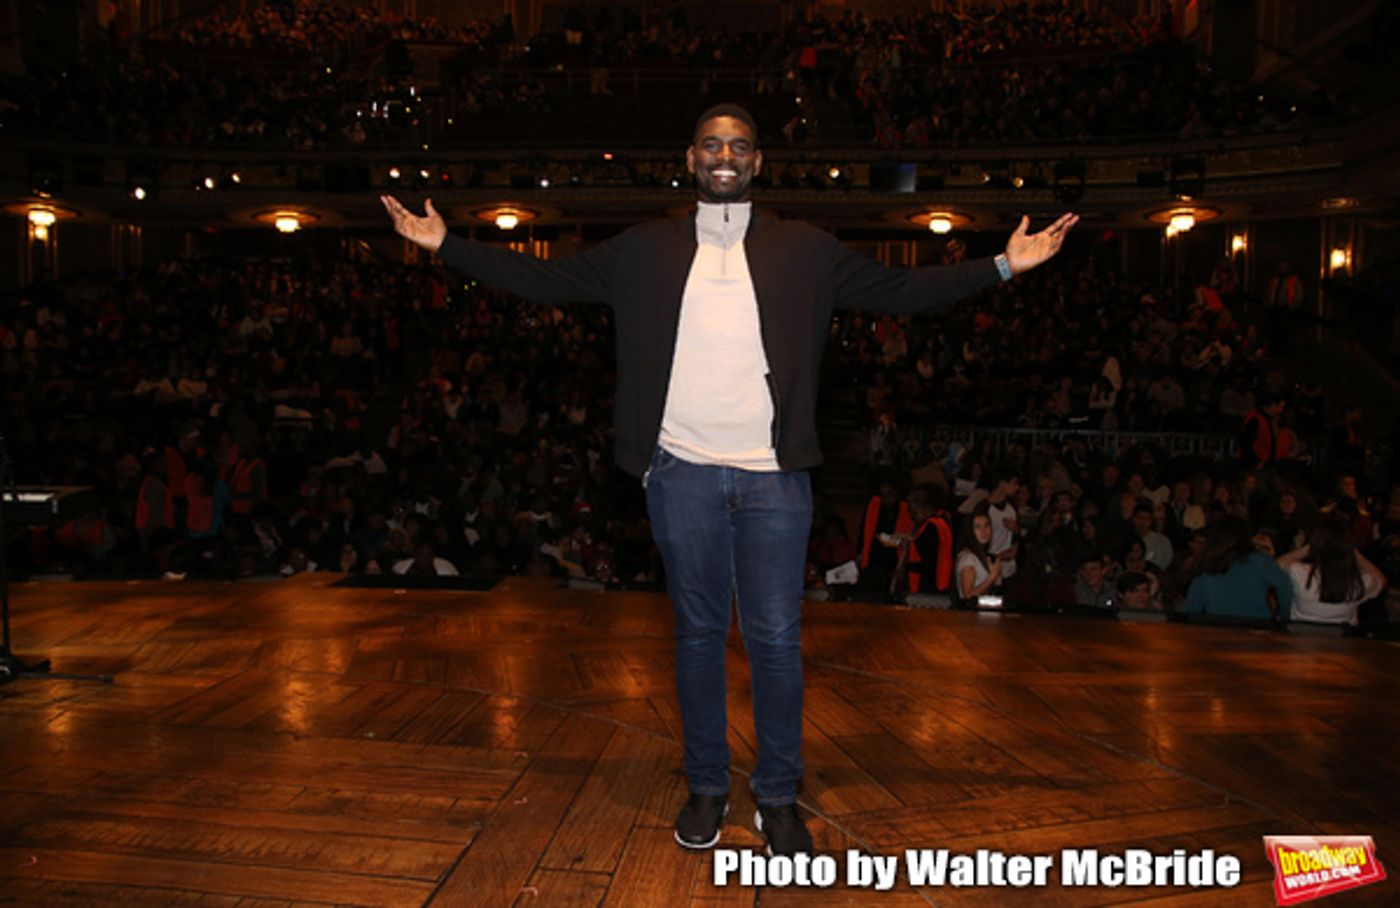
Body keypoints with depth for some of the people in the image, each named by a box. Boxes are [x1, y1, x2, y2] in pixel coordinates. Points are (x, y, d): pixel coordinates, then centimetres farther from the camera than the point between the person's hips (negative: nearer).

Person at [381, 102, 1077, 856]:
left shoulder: (805, 250, 7)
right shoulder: (644, 250, 8)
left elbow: (898, 291, 7)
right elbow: (544, 281, 9)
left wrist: (1002, 264, 1)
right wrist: (445, 244, 4)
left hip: (773, 478, 0)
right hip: (682, 474, 1)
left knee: (775, 641, 4)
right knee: (698, 634, 11)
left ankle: (778, 798, 20)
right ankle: (706, 787, 26)